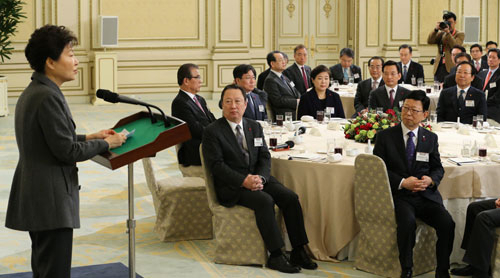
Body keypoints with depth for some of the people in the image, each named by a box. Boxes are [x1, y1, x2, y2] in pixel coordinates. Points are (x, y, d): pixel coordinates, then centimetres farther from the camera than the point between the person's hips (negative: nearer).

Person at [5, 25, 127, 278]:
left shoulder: (31, 93, 13)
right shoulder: (48, 97, -18)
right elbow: (67, 151, -18)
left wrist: (89, 137, 18)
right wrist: (107, 143, -5)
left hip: (35, 198, 11)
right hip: (50, 201, -11)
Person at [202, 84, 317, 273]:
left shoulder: (254, 127, 14)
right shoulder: (212, 132, -4)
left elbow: (265, 157, 9)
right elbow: (216, 165, -12)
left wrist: (260, 177, -13)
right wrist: (243, 180, -22)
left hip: (258, 178, 6)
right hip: (231, 186, -6)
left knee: (290, 197, -17)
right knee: (265, 201, -31)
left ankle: (298, 251, -12)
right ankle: (275, 256, -26)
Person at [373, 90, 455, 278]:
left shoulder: (431, 138, 14)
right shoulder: (385, 136, 4)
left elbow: (438, 168, 17)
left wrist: (431, 179, -7)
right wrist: (402, 183, -14)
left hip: (426, 195, 3)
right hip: (399, 195, -3)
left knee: (447, 224, -23)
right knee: (408, 222, -34)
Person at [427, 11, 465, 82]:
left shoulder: (460, 34, 5)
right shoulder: (440, 33, 17)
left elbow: (455, 46, -13)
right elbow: (429, 41, 2)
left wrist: (448, 32, -19)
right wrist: (436, 29, -9)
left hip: (451, 67, -4)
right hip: (439, 67, 4)